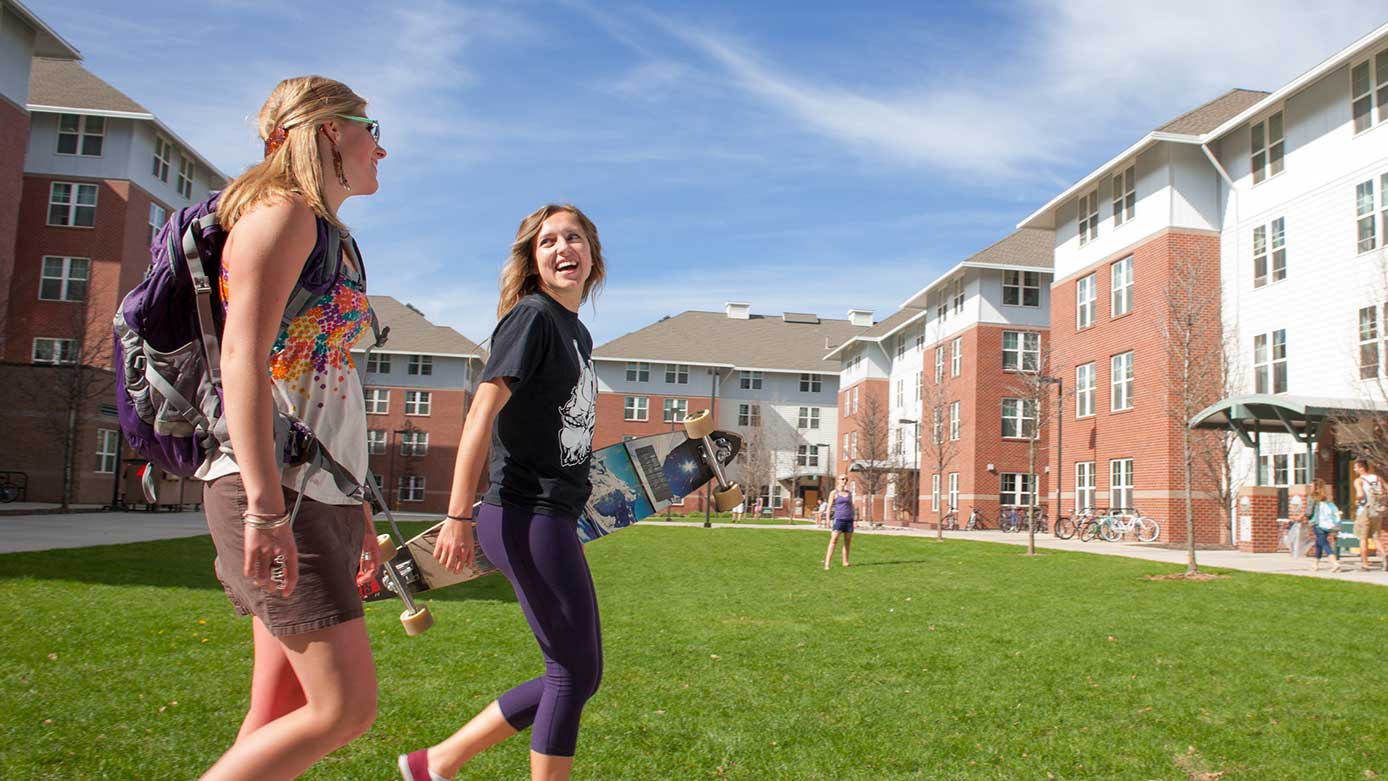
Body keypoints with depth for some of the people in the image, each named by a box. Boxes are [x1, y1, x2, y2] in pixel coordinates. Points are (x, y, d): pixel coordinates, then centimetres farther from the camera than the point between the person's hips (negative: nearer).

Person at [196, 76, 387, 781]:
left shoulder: (327, 234, 23)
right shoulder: (283, 210, -5)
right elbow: (242, 358, -18)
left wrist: (357, 511, 21)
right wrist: (265, 507, -26)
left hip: (323, 493, 9)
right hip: (277, 491, -9)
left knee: (282, 711, 8)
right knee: (346, 707, -9)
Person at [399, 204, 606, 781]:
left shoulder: (578, 333, 16)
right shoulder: (532, 316, -10)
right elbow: (482, 414, -18)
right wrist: (458, 516, -22)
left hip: (551, 517, 9)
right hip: (528, 516, -9)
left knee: (572, 674, 15)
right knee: (577, 672, 0)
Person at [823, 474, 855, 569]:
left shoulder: (849, 493, 14)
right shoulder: (834, 493, 3)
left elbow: (852, 507, 18)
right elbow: (829, 507, 0)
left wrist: (854, 519, 12)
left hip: (849, 520, 5)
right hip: (839, 519, -5)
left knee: (848, 542, 6)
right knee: (833, 541, -13)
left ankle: (845, 562, 16)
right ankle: (827, 563, -17)